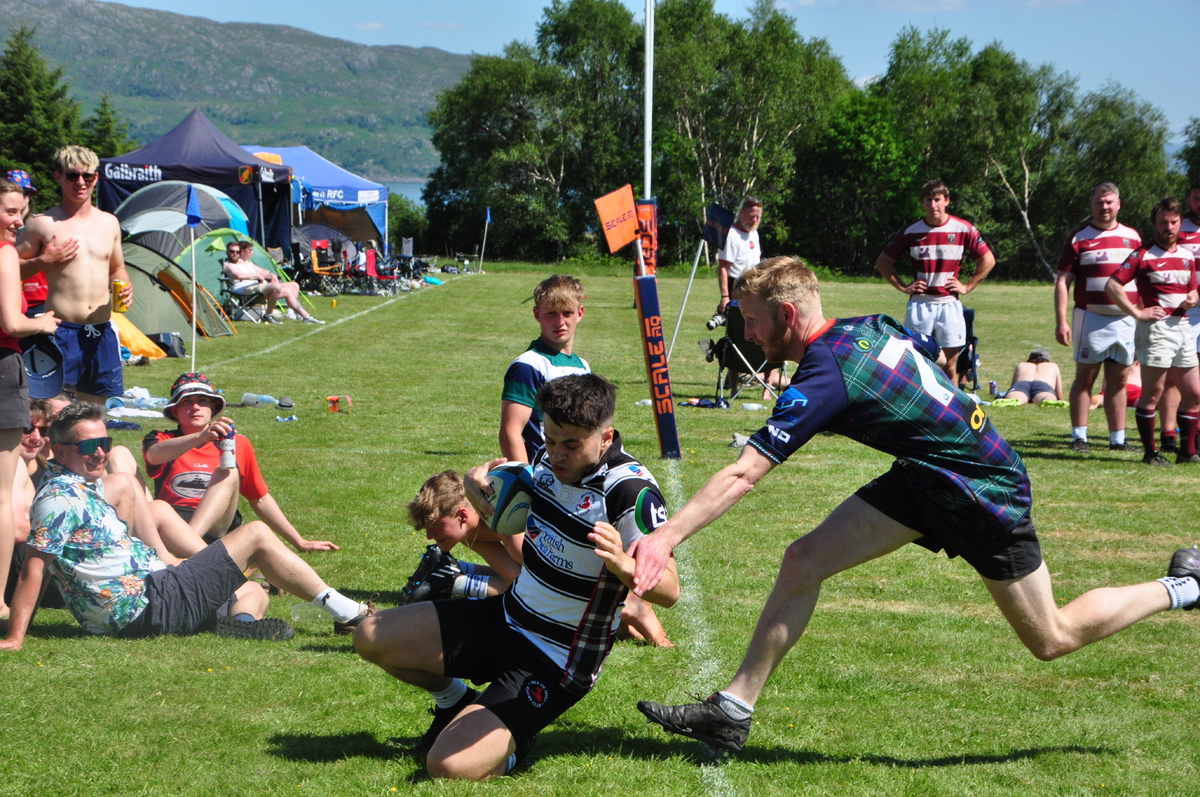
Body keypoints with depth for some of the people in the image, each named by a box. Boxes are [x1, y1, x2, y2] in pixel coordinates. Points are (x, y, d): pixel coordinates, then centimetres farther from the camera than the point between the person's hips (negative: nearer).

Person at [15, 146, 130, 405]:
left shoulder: (108, 222, 14)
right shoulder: (43, 223, -1)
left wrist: (124, 287, 4)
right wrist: (45, 260, -13)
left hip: (102, 331, 5)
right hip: (62, 331, -5)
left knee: (100, 407, 6)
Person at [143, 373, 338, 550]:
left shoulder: (237, 444, 20)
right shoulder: (161, 439, 13)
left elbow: (261, 499, 26)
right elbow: (154, 455, -14)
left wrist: (299, 542, 23)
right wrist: (200, 437, -33)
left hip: (216, 527, 2)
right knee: (157, 508, -34)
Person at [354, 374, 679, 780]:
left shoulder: (630, 491, -24)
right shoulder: (547, 461, 0)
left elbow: (669, 589, -27)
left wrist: (623, 566, -48)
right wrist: (482, 487, 0)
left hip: (556, 662, -8)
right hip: (507, 616, 8)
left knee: (450, 765, -24)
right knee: (371, 637, 6)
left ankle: (513, 740, 10)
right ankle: (455, 701, 30)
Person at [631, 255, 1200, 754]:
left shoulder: (823, 380, -27)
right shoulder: (868, 327, -3)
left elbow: (742, 476, -32)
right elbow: (936, 353, 13)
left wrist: (666, 536, -33)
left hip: (986, 493, -9)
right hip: (927, 477, 9)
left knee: (1052, 640, 8)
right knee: (804, 561, -3)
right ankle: (733, 709, 1)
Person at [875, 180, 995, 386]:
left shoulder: (963, 229, 1)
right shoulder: (911, 232, 3)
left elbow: (988, 260, 8)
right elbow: (883, 261, 11)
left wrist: (967, 287, 2)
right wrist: (903, 287, 2)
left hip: (949, 305, 0)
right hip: (919, 305, 0)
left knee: (950, 366, 2)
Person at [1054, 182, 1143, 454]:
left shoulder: (1132, 237, 11)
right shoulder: (1079, 237, 0)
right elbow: (1062, 281, -3)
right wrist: (1061, 321, -11)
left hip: (1126, 320, 4)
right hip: (1091, 318, -3)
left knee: (1119, 380, 7)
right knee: (1085, 378, 0)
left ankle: (1117, 439, 11)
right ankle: (1079, 438, 4)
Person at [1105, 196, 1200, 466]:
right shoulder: (1143, 255, -5)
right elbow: (1112, 285, -10)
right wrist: (1137, 312, -14)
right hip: (1156, 329, -7)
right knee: (1152, 393, -4)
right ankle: (1150, 452, 2)